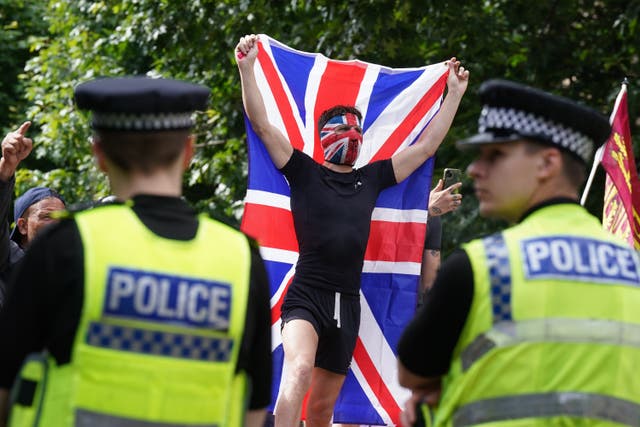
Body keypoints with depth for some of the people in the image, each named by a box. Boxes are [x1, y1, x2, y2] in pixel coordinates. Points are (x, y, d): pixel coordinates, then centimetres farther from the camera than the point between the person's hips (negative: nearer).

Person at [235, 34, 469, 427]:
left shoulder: (371, 179, 16)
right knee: (299, 370, -32)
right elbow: (263, 125, -4)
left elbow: (426, 146, 20)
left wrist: (455, 94, 22)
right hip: (306, 295, -5)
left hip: (348, 303, 5)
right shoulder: (304, 172, 5)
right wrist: (247, 68, -12)